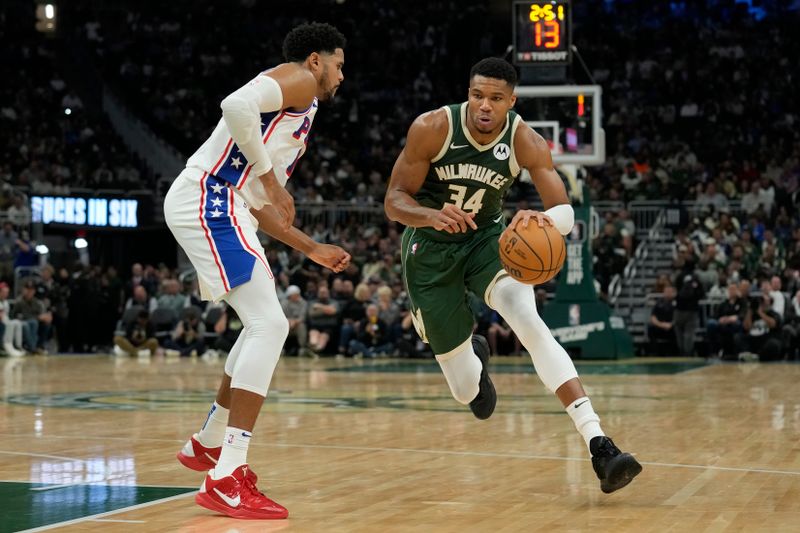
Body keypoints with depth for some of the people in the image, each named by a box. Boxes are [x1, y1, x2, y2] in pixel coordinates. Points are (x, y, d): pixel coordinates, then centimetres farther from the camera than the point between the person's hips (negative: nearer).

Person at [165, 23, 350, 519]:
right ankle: (227, 478, -19)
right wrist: (272, 178, -16)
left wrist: (313, 249, 29)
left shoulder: (298, 115, 29)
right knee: (270, 324, -16)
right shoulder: (298, 80, 0)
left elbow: (259, 207, 29)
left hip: (218, 206, 11)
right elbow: (236, 106, -22)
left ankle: (208, 444, 32)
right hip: (209, 201, -11)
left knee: (266, 325, 22)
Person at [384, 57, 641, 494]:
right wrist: (432, 216, -40)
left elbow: (566, 212, -23)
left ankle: (597, 444, -35)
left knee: (531, 323, -29)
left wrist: (544, 221, -48)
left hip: (486, 240, 1)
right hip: (430, 249, -1)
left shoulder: (526, 142, -18)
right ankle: (473, 357, 44)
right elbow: (394, 200, -17)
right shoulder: (432, 128, -22)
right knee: (467, 391, 1)